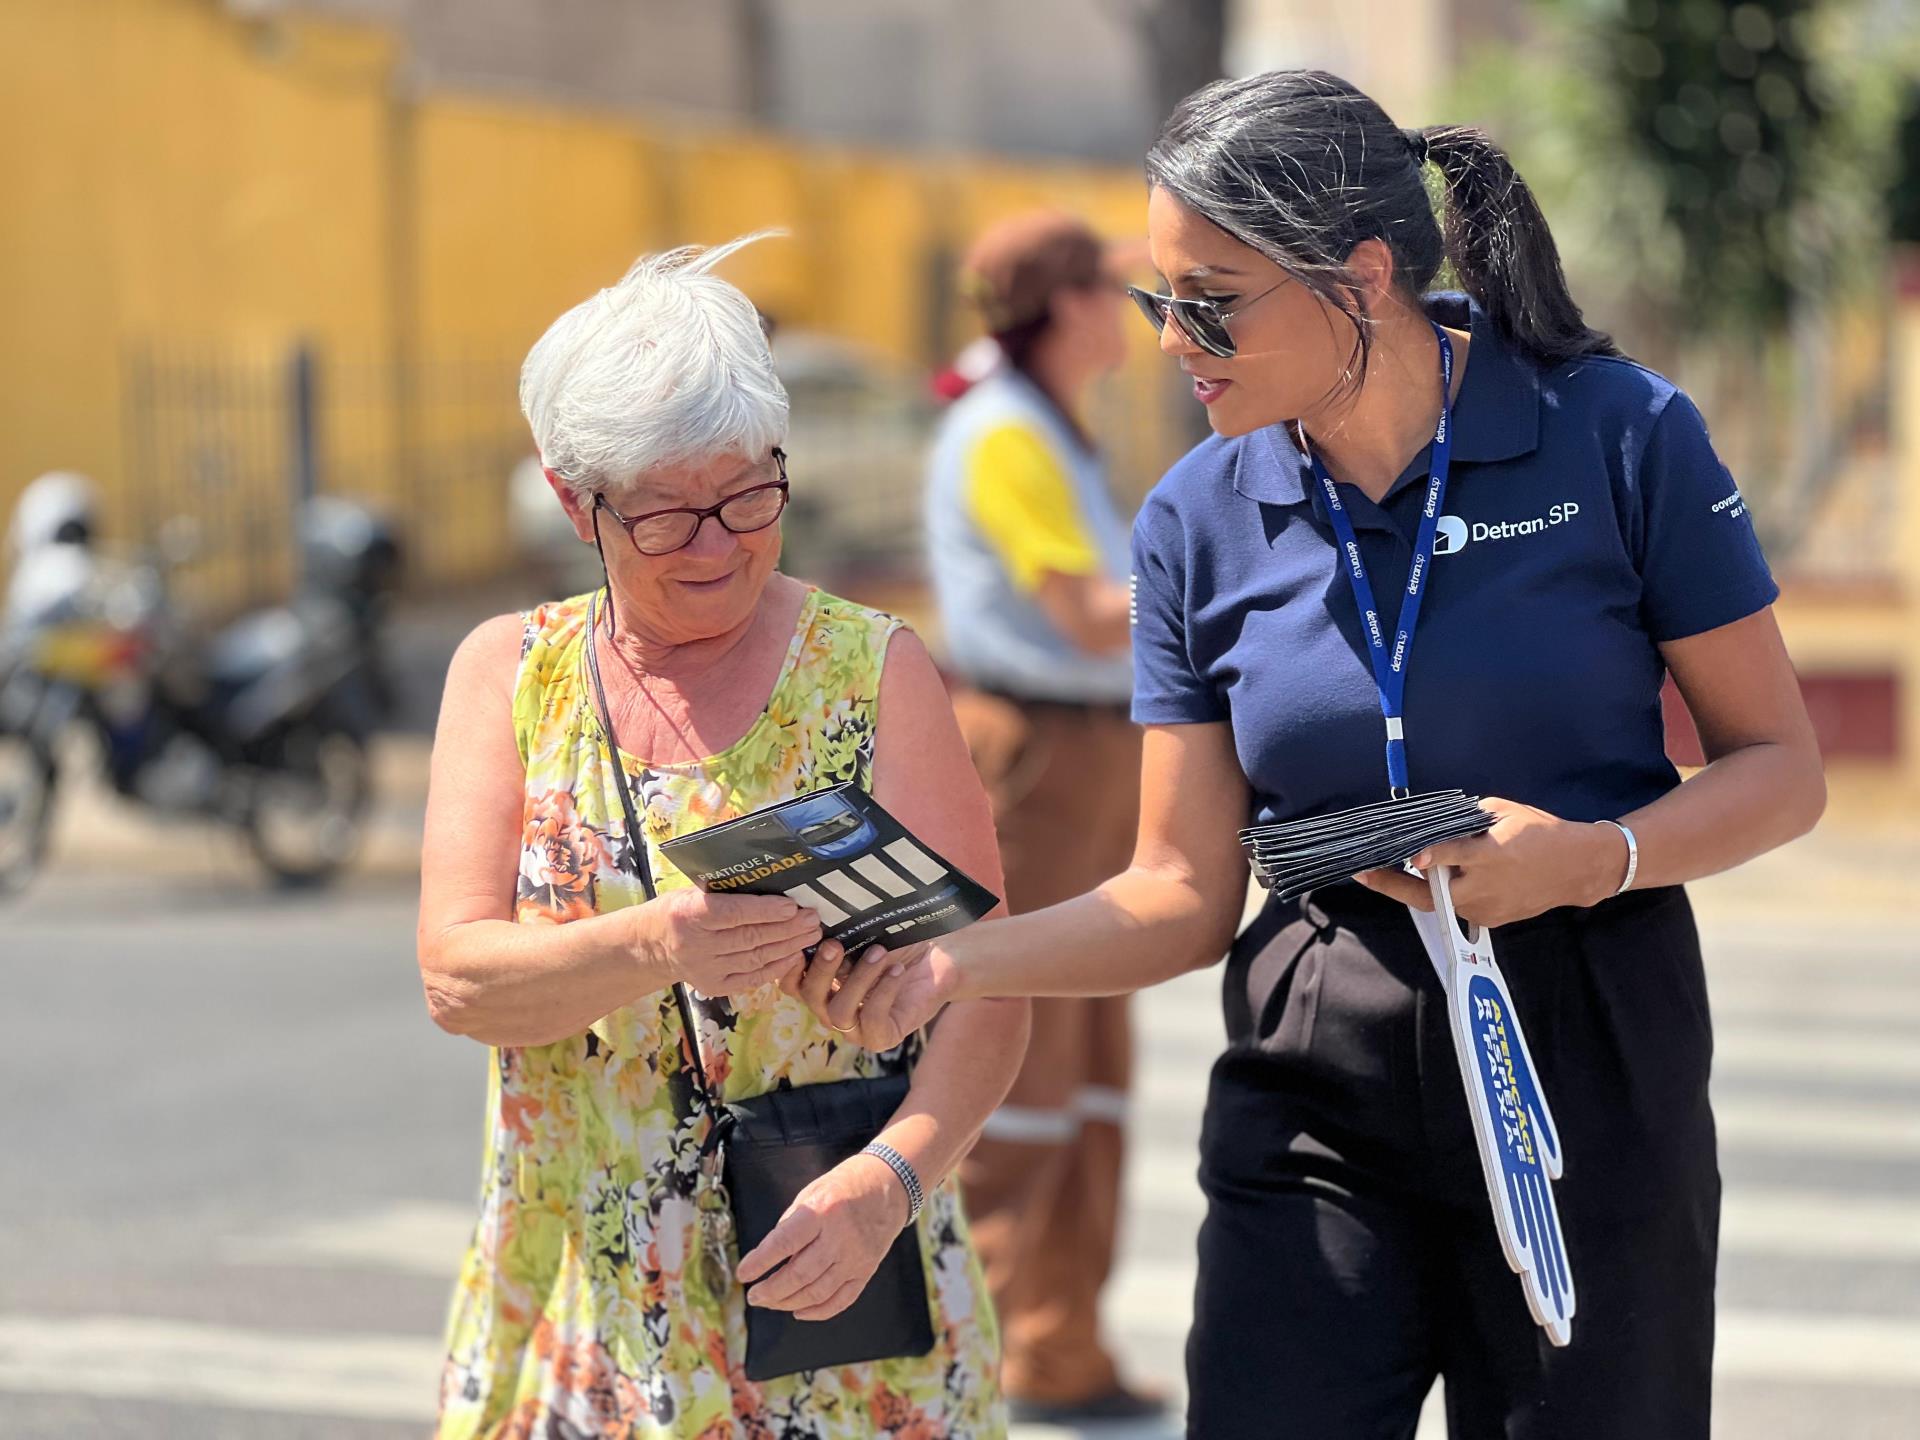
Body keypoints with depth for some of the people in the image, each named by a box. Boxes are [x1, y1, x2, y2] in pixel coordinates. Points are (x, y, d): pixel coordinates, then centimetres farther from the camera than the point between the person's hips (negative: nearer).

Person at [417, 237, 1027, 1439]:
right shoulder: (511, 674, 5)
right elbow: (458, 978, -7)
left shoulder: (876, 674, -1)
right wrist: (658, 946, -26)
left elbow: (984, 995, -6)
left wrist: (889, 1181, -25)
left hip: (831, 1295, -1)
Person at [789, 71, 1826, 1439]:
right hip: (1315, 1084, 2)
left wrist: (1592, 857, -21)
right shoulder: (1201, 520, 1)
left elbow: (1782, 770, -3)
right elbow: (1187, 892, 2)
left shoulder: (1618, 432, -8)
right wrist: (955, 962, -13)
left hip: (1593, 1064, -2)